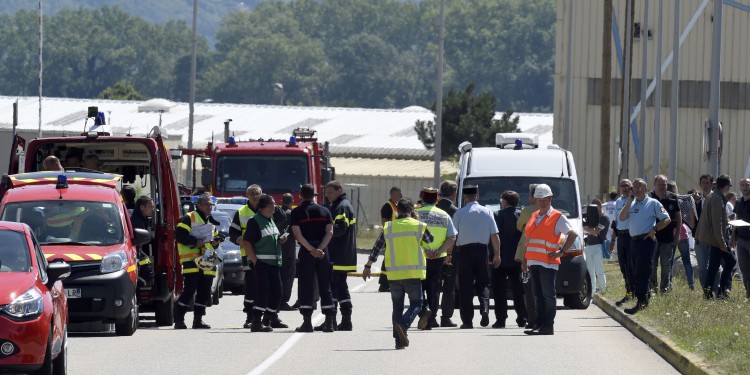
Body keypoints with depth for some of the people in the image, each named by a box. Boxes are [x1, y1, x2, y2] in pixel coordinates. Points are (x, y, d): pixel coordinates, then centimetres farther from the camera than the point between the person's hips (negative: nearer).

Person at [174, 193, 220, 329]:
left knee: (204, 293, 6)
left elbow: (214, 239, 31)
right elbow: (179, 235, -13)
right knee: (189, 291, -12)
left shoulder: (211, 222, 22)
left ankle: (198, 320, 13)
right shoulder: (189, 219, -3)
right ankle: (179, 320, -7)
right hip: (191, 260, -8)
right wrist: (194, 242, -19)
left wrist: (216, 242, 7)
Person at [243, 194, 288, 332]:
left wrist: (281, 240, 8)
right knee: (263, 290, -14)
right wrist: (255, 260, -21)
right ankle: (257, 322, -17)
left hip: (274, 262, 9)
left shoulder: (271, 220, 17)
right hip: (261, 262, -9)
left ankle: (272, 318, 28)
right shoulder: (255, 221, -11)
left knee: (276, 290, 14)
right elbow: (246, 242, -16)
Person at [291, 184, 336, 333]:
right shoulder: (324, 211, 8)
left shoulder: (297, 212, 0)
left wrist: (311, 250, -12)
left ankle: (307, 322, -3)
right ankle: (329, 322, 4)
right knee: (325, 287, 8)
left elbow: (298, 234, -11)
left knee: (306, 287, 1)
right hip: (323, 252, 3)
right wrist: (320, 249, -9)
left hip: (306, 252, -3)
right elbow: (330, 232, -2)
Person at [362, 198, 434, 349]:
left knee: (397, 307, 11)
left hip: (394, 274, 2)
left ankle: (399, 340, 7)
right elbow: (430, 239, 18)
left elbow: (376, 248, 9)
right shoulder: (419, 226, -2)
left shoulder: (388, 228, 4)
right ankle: (403, 324, -20)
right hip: (413, 274, -2)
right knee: (416, 303, 7)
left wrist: (368, 266, 21)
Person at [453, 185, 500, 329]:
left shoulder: (460, 213, -3)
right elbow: (494, 235, 1)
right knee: (482, 283, 14)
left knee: (465, 286, 3)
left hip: (465, 251, -2)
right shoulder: (487, 212, 2)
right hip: (482, 250, 2)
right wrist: (497, 254, 8)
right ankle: (484, 308, -12)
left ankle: (467, 321, 1)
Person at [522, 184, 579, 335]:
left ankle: (548, 326, -8)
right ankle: (539, 324, 12)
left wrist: (562, 252, -12)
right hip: (534, 262, 7)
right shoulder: (534, 217, 19)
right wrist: (525, 259, 18)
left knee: (548, 295, -7)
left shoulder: (558, 217, -2)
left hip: (548, 263, -7)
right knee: (538, 295, 9)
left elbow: (573, 234, -8)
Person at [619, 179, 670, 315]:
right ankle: (644, 300, 19)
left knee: (642, 273, -11)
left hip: (646, 241, -7)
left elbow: (667, 219, -3)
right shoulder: (632, 204, 14)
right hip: (633, 241, 7)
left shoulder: (653, 203, -3)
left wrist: (654, 229, -14)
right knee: (636, 274, 10)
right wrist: (629, 202, -4)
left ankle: (641, 302, -13)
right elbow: (622, 217, 3)